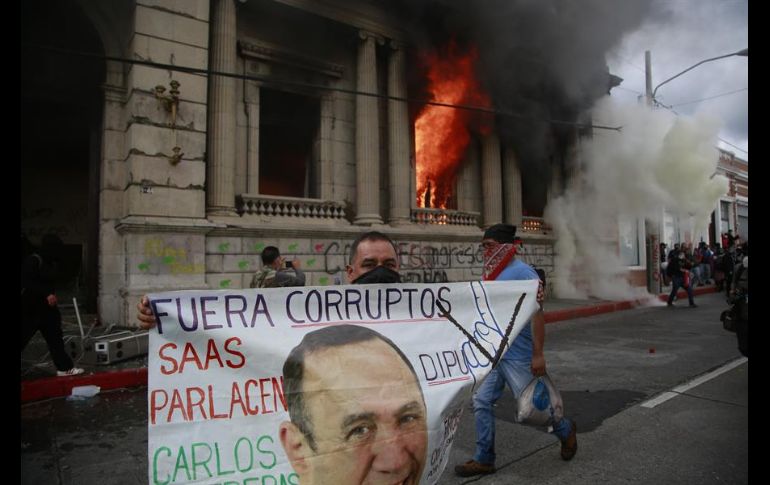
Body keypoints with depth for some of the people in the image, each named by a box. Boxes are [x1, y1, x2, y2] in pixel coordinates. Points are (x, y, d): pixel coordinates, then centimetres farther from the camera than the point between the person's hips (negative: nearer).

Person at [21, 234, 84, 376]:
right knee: (23, 338, 0)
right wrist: (46, 294, -25)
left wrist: (52, 294, 10)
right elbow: (26, 282, -22)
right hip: (31, 307, -8)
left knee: (55, 337, 7)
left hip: (47, 306, 9)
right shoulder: (33, 260, -15)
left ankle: (65, 367, 9)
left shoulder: (51, 262, 11)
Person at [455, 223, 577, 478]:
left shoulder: (522, 272, -15)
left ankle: (566, 431, 35)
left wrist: (538, 354, -21)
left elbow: (537, 314, -18)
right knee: (482, 402, 5)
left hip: (517, 356, -8)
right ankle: (484, 459, 17)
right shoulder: (491, 274, 9)